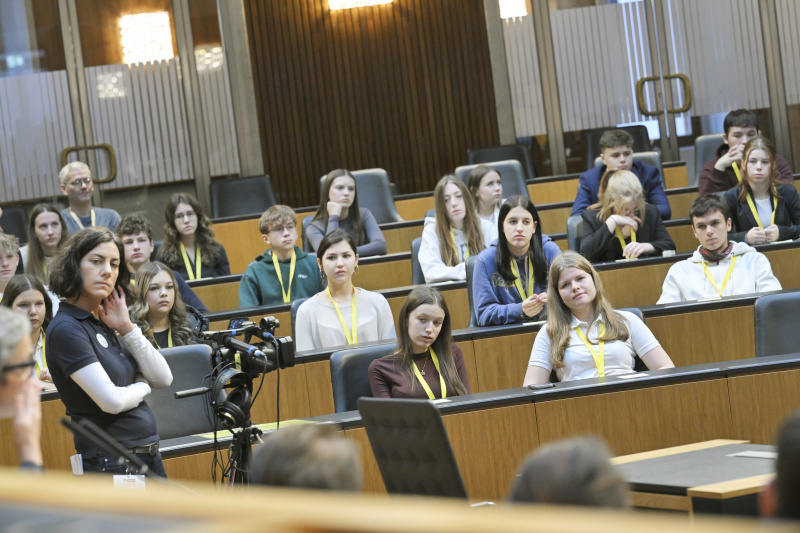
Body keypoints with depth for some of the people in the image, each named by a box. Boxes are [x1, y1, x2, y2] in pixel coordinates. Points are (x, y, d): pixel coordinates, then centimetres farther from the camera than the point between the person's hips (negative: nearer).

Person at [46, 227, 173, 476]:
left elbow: (163, 379, 7)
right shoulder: (65, 329, -14)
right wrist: (142, 387, 1)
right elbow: (112, 400, -21)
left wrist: (126, 327, -2)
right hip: (112, 463, -8)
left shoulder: (102, 323, 11)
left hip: (149, 455, 8)